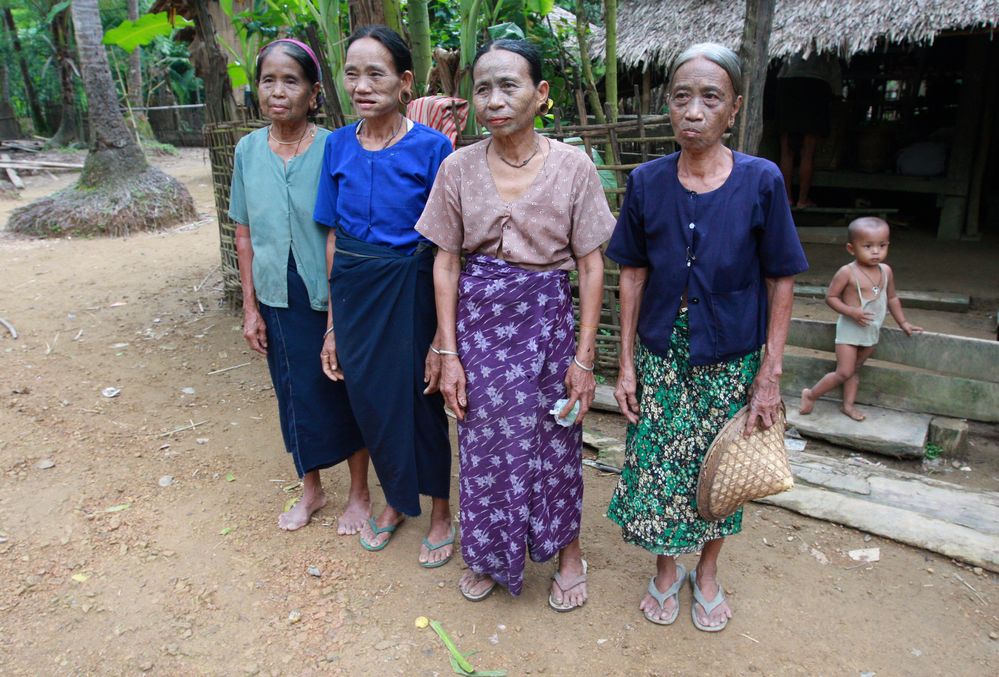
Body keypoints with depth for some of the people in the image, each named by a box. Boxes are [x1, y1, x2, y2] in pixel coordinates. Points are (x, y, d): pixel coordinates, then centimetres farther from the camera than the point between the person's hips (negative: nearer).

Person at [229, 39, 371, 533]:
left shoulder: (332, 149, -10)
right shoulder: (248, 150, 2)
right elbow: (244, 233, 5)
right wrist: (251, 307, 4)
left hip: (331, 298, -4)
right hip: (278, 300, 4)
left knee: (345, 392, 9)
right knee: (294, 395, 15)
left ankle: (359, 493, 29)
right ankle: (311, 489, 36)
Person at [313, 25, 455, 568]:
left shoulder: (432, 147, -10)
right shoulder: (338, 146, 3)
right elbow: (335, 238, 7)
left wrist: (443, 337, -14)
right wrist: (334, 324, 6)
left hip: (411, 292, -4)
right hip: (354, 293, 5)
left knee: (419, 399, 7)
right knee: (369, 398, 15)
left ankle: (440, 511, 32)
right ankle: (396, 498, 41)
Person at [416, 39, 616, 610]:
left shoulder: (573, 167, -7)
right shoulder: (459, 168, -3)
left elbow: (591, 267, -5)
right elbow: (446, 263, 0)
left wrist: (584, 357, -7)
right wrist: (449, 353, -4)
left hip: (545, 321, -1)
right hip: (478, 322, 2)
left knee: (553, 440, 11)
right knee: (483, 442, 12)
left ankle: (568, 551, 36)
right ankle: (490, 553, 37)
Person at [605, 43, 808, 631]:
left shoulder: (761, 181, -10)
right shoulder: (647, 182, -5)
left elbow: (781, 282, -5)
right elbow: (632, 274, 0)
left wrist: (770, 374, -7)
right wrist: (627, 362, -2)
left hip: (731, 359, -1)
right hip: (661, 355, 1)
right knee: (656, 464, 7)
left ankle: (707, 571, 39)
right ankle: (667, 567, 34)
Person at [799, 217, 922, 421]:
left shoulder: (886, 271, 2)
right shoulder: (847, 272, -17)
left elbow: (892, 298, 15)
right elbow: (830, 297, -13)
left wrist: (903, 323, 16)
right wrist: (851, 311, -25)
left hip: (872, 331, 6)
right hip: (850, 329, -6)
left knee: (855, 369, 15)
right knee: (844, 372, -6)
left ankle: (848, 404, 25)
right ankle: (810, 394, 8)